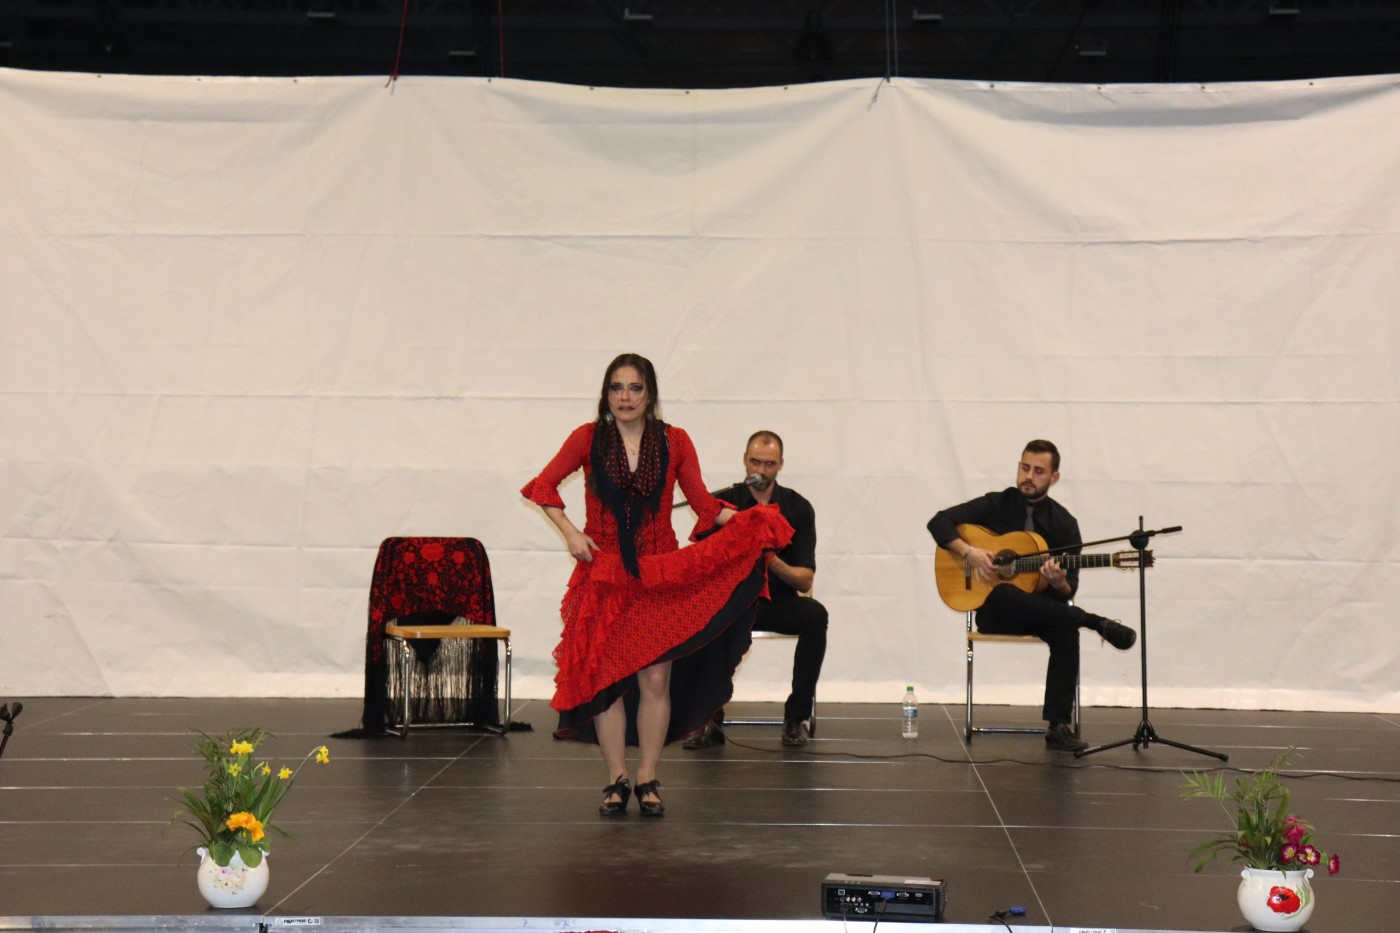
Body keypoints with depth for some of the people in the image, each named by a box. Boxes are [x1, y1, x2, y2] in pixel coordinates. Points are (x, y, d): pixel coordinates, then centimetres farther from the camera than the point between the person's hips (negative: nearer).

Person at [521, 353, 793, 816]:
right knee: (605, 678, 2)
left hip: (660, 575, 0)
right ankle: (616, 779, 14)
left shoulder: (674, 442, 2)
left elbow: (703, 502, 3)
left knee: (656, 679, -2)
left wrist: (745, 521, -13)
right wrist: (569, 532, -5)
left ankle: (648, 780, 11)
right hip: (603, 574, 0)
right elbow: (544, 486, 7)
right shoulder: (589, 438, 1)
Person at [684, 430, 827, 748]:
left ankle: (796, 716, -17)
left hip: (778, 601, 1)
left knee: (815, 614, -31)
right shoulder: (721, 503, 0)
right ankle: (710, 719, -22)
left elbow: (805, 580, -4)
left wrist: (775, 563, -24)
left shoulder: (798, 507, 1)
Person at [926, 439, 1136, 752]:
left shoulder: (1065, 524, 4)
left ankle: (1058, 726, -30)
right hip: (996, 611, -1)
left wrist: (1059, 583, -24)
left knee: (1067, 630, -34)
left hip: (1041, 613, 1)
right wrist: (968, 552, -21)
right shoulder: (995, 505, 1)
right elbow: (939, 522, -5)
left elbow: (1069, 590, 1)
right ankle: (1096, 623, -28)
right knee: (1003, 594, -39)